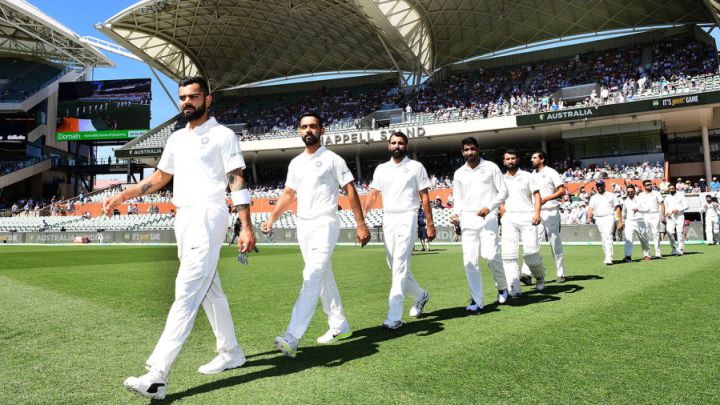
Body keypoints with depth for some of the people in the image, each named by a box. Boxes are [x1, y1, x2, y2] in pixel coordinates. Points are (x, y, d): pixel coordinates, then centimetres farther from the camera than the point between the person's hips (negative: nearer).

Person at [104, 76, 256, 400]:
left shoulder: (223, 135, -3)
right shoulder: (176, 138, 18)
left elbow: (237, 182, -9)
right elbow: (160, 177, 25)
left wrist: (246, 227, -18)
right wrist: (123, 196, 15)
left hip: (207, 218, -8)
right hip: (182, 218, 8)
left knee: (186, 294, -12)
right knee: (210, 290, 14)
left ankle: (157, 376, -14)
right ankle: (230, 353, 26)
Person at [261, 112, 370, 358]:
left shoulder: (333, 159, -3)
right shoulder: (295, 163, 14)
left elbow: (351, 192, -4)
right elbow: (288, 194, 19)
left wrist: (361, 225, -9)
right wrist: (272, 219, 6)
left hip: (325, 225, -7)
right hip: (303, 226, 7)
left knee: (312, 277, -16)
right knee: (323, 278, 13)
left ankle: (292, 338, -23)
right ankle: (339, 326, 25)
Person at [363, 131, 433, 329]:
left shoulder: (416, 167, 3)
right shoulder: (381, 169, 14)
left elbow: (424, 196, 2)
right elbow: (373, 194, 8)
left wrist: (430, 224, -3)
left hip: (406, 218, -5)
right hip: (387, 219, 5)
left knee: (400, 266, -12)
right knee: (395, 266, 10)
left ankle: (395, 316, -12)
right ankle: (420, 295, 35)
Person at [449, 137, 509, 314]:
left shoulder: (491, 167, 4)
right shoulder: (459, 173, 13)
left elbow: (503, 191, 3)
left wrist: (489, 207, -12)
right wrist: (455, 213, -3)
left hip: (488, 217, -3)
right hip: (467, 219, 3)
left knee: (491, 255, -14)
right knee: (469, 260, -4)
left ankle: (502, 287, 17)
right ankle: (476, 301, 2)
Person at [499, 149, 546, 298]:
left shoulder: (526, 176, 11)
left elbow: (537, 195, 3)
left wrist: (537, 212, -12)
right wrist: (503, 217, 10)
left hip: (527, 217, -2)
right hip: (509, 219, 2)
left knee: (531, 252, -9)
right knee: (508, 254, -11)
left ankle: (540, 277, 21)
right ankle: (514, 289, -10)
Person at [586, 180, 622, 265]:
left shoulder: (611, 196, 9)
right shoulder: (593, 197, 14)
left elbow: (617, 208, 7)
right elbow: (590, 208, 0)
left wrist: (620, 221, 0)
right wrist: (589, 217, -19)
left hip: (609, 217, -4)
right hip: (598, 219, 4)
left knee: (608, 237, -17)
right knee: (603, 239, 7)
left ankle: (609, 258, -23)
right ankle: (608, 257, 18)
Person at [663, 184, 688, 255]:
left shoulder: (680, 196, 6)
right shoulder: (667, 198, 16)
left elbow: (686, 206, 1)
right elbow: (665, 208, 19)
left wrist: (678, 210, -14)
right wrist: (666, 213, -3)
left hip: (679, 216, -2)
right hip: (670, 217, 2)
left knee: (680, 233, -5)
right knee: (669, 231, -18)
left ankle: (680, 250, 1)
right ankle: (674, 246, -2)